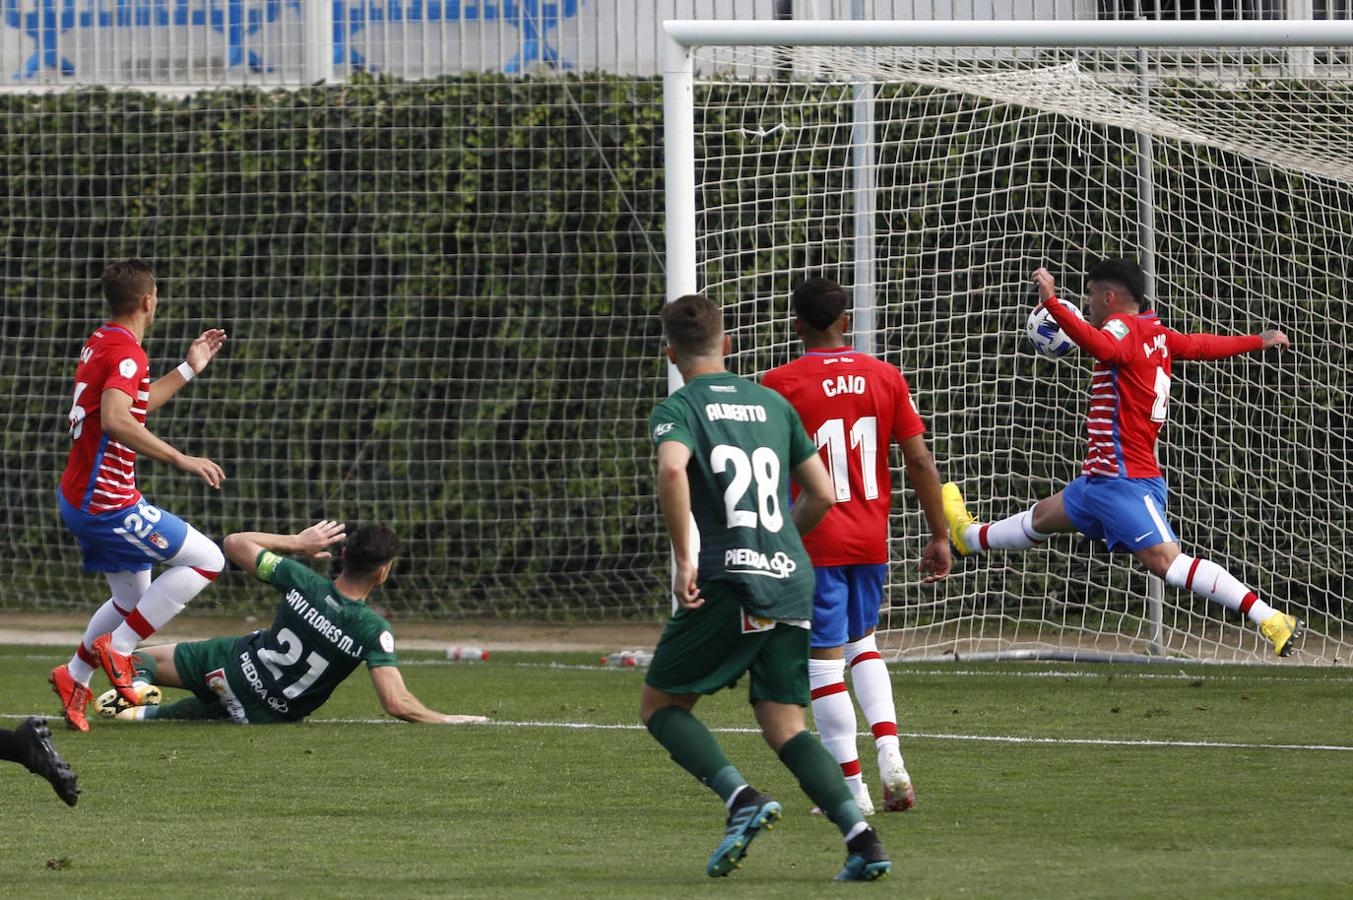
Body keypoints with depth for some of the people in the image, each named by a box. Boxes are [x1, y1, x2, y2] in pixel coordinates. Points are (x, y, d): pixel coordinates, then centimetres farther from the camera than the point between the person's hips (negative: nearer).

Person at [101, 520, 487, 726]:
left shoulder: (301, 582, -18)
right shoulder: (374, 632, -25)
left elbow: (236, 544, -5)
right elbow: (397, 703, -29)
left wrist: (297, 543, 7)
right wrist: (447, 720, -14)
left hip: (234, 665, 0)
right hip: (266, 714, 0)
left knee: (144, 660, 22)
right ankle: (144, 714, -4)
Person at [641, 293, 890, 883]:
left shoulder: (678, 409, 1)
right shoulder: (772, 404, 17)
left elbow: (672, 468, -22)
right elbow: (821, 494, 19)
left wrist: (684, 559, -17)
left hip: (727, 579, -5)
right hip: (791, 581, 5)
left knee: (660, 705, 10)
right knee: (784, 727, 8)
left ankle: (742, 799, -13)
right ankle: (860, 836, -12)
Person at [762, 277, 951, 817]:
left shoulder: (781, 384, -8)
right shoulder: (884, 378, 3)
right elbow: (920, 460, 1)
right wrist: (939, 536, 8)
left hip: (814, 544, -5)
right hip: (871, 542, 5)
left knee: (824, 662, 1)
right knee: (862, 645, 23)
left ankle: (852, 787, 0)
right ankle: (889, 751, 4)